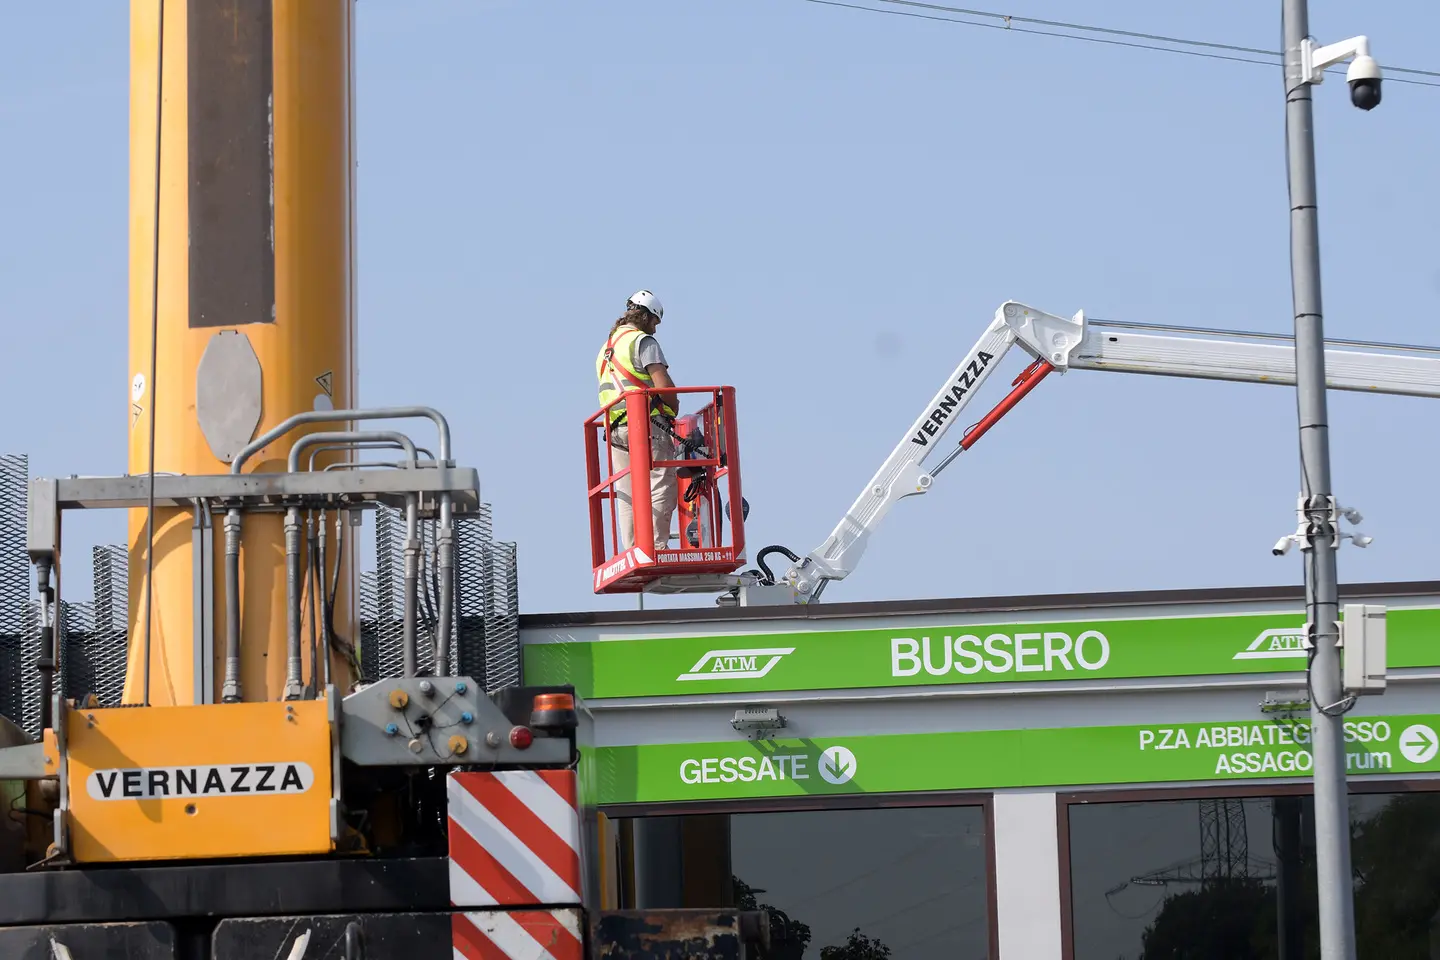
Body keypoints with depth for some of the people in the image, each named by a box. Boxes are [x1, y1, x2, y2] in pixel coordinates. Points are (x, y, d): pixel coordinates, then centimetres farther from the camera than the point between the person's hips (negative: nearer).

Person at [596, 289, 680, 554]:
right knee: (661, 486, -10)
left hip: (616, 429, 8)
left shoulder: (605, 349, 23)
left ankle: (631, 551, 0)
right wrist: (674, 407, 4)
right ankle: (656, 547, -19)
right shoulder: (643, 341, -5)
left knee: (627, 496, 5)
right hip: (647, 423, -8)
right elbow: (663, 384, -14)